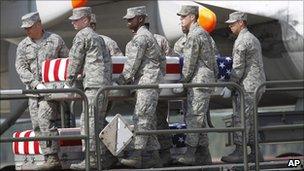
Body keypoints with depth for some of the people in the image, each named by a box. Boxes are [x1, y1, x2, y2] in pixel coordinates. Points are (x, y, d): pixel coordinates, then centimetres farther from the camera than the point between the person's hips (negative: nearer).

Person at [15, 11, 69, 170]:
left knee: (44, 118, -21)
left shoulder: (55, 40, 2)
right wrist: (36, 84, -15)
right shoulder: (23, 46, 8)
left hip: (53, 85, -5)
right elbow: (21, 68, -2)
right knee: (37, 125, -1)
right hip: (33, 89, 5)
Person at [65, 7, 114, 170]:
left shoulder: (82, 36, -5)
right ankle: (101, 158, 10)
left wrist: (68, 82, 6)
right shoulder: (97, 37, 24)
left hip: (94, 83, -10)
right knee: (97, 121, 11)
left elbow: (75, 60, -3)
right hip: (105, 83, 10)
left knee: (88, 120, -12)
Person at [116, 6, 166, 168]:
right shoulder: (145, 35, 21)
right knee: (148, 119, 8)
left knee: (141, 117, -14)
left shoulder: (140, 37, -12)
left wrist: (121, 81, -7)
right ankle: (155, 156, 7)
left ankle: (137, 155, -19)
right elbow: (161, 59, 24)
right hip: (144, 82, 11)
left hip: (148, 80, -11)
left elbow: (133, 63, -15)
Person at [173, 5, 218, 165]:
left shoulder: (194, 36, -13)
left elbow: (189, 63, -13)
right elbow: (177, 49, 24)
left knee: (193, 117, -12)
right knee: (199, 118, 11)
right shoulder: (202, 33, 20)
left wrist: (183, 81, -5)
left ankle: (190, 153, -16)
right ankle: (204, 155, 11)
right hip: (203, 81, 11)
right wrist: (185, 32, 12)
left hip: (199, 81, -11)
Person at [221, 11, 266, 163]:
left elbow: (238, 68, -16)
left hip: (248, 86, -10)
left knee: (241, 118, -9)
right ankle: (255, 152, 12)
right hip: (258, 85, 10)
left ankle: (239, 152, -11)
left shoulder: (241, 42, -12)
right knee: (250, 119, 12)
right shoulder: (253, 39, 20)